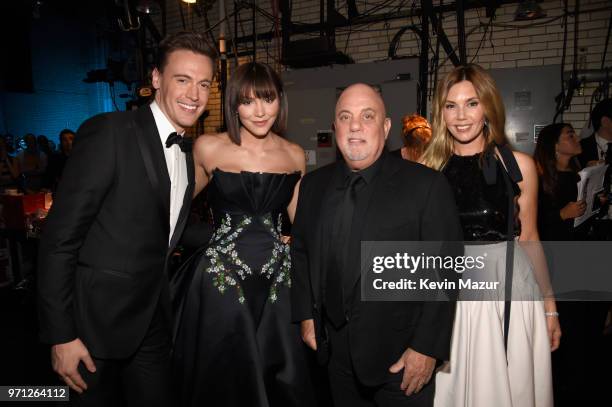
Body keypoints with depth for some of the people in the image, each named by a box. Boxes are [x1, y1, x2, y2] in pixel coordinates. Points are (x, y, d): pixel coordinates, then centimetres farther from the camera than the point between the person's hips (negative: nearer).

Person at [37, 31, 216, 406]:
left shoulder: (188, 154, 7)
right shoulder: (108, 132, -15)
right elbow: (60, 238, -16)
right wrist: (61, 335, -15)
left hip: (154, 323, 6)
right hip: (97, 323, -6)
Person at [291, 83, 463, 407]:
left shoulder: (426, 185, -13)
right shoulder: (313, 185, 2)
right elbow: (300, 250, 10)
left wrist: (427, 348, -13)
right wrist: (305, 315, 7)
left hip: (400, 355, -4)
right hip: (336, 349, 4)